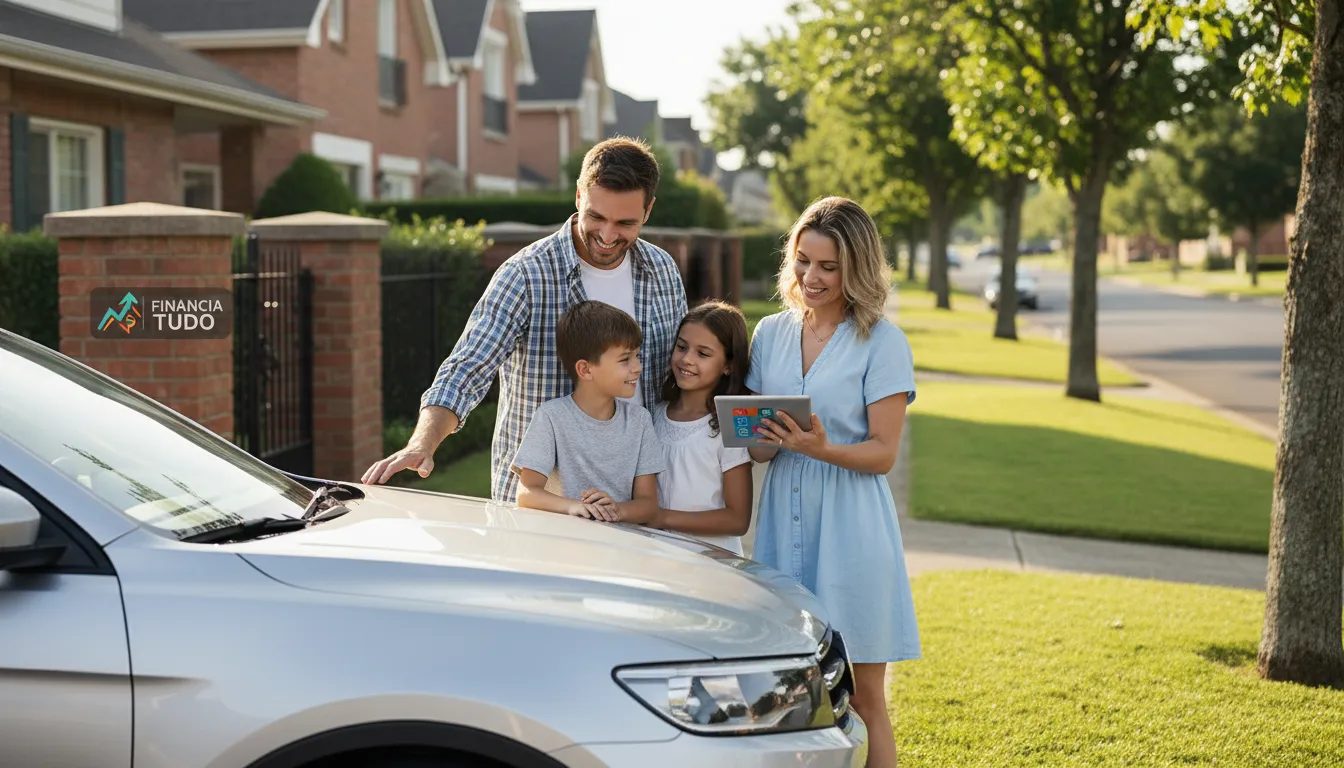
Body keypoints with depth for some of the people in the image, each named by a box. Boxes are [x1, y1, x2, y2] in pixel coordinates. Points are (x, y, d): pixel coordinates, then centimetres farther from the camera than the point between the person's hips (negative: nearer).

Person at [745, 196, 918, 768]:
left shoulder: (882, 343, -4)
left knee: (861, 695, 2)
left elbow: (882, 453, -7)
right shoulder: (771, 334, 10)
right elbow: (758, 447, 13)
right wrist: (766, 441, -10)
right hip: (782, 521, 4)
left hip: (850, 527, -4)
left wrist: (820, 448, -24)